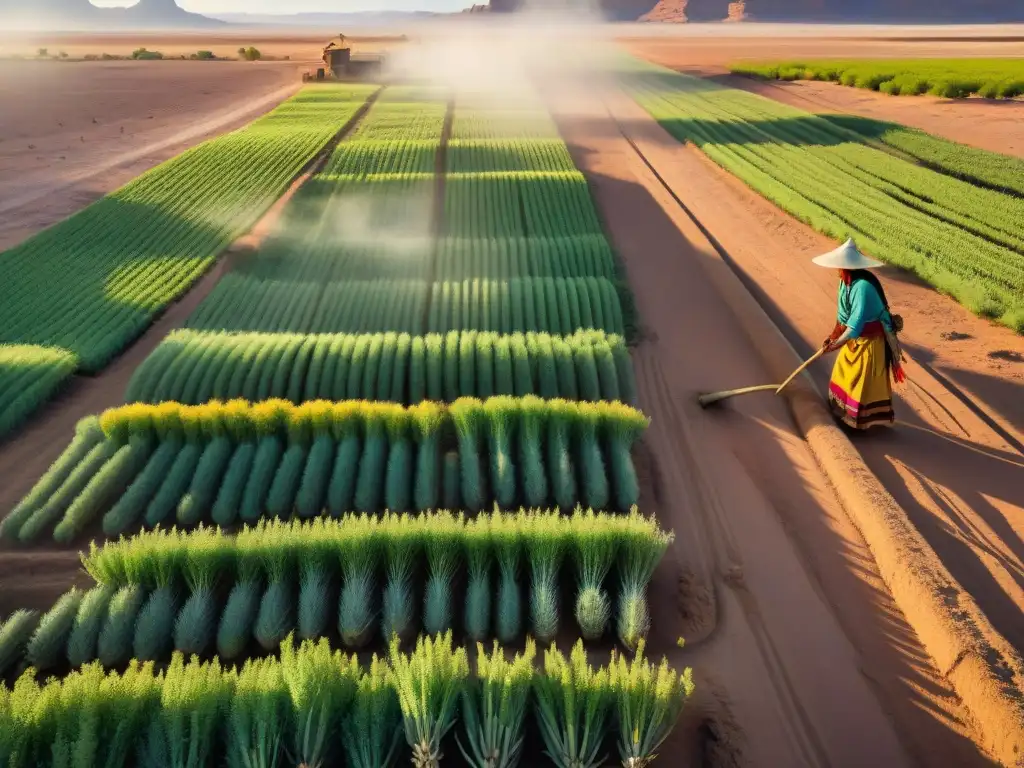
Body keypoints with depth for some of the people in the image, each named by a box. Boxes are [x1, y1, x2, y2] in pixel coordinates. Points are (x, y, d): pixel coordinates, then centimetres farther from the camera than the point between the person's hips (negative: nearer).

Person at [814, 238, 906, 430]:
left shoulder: (863, 286, -31)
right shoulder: (845, 281, -3)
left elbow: (857, 320, -32)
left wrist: (838, 343, -31)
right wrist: (833, 335, 4)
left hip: (870, 340, -9)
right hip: (854, 337, 9)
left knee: (864, 381, 5)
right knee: (844, 374, 20)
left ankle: (860, 420, 19)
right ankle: (844, 411, 37)